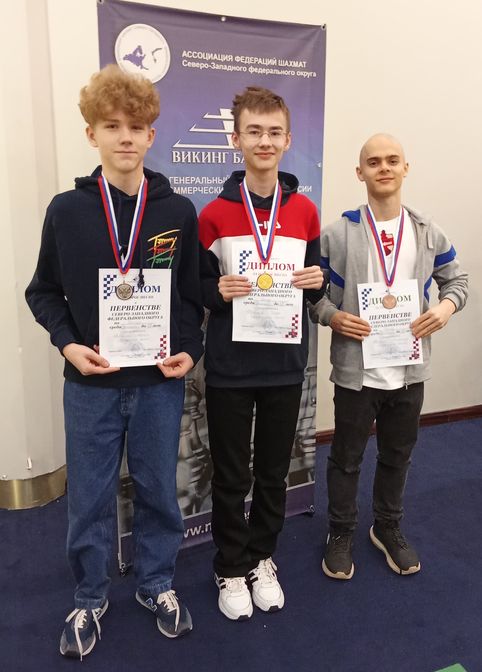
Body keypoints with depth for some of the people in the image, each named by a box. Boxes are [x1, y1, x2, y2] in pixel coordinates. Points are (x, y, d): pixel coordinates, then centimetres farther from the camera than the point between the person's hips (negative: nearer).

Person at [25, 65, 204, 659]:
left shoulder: (178, 212, -1)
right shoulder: (66, 210, -2)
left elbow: (192, 293, 5)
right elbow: (43, 291, 4)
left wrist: (188, 350, -9)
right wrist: (67, 342, -11)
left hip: (159, 381, 1)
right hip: (90, 384, 0)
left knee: (159, 490, 14)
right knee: (89, 498, 13)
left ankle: (156, 585, 38)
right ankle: (89, 599, 36)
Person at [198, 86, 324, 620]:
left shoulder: (305, 212, 3)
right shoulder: (213, 215, -4)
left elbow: (313, 286, 11)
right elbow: (195, 288, 0)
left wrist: (315, 284, -11)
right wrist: (219, 292, -21)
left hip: (285, 366, 2)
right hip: (229, 369, -2)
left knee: (274, 471, 16)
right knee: (231, 476, 11)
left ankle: (262, 559, 38)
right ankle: (231, 568, 33)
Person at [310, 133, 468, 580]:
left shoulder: (428, 233, 3)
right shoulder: (338, 233, -7)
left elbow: (456, 279, 13)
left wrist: (447, 306, -7)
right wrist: (332, 316, -22)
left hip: (409, 368, 4)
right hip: (355, 369, -3)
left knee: (397, 455, 19)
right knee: (346, 457, 12)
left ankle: (388, 528, 41)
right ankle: (341, 533, 34)